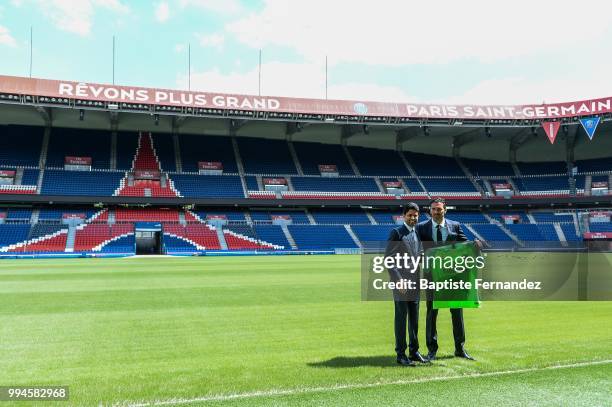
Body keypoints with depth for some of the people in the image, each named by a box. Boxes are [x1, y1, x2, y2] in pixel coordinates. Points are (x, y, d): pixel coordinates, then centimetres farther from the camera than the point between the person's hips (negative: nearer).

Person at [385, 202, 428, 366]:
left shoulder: (417, 234, 13)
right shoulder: (396, 233, -7)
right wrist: (398, 281, -16)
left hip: (415, 284, 6)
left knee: (414, 319, 11)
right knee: (401, 319, -1)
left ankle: (414, 351, 22)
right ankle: (401, 354, 7)